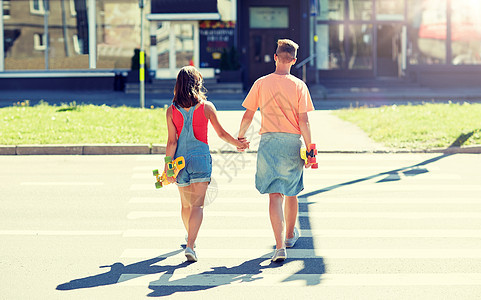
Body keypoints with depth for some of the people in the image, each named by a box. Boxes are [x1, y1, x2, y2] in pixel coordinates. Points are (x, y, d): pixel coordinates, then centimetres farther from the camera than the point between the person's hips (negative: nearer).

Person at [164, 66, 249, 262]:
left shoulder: (171, 111, -2)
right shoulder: (207, 107, -4)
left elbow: (172, 142, -5)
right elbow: (221, 133, 5)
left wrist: (168, 167, -2)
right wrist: (237, 144, 22)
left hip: (180, 159, 2)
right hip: (200, 158, -2)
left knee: (186, 204, 19)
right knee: (197, 205, -5)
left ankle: (190, 237, 39)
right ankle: (190, 245, -20)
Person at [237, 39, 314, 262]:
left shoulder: (261, 83, -1)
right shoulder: (299, 86, -3)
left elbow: (248, 115, 3)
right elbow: (304, 121, -6)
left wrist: (240, 136, 19)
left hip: (268, 142, -1)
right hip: (292, 142, 1)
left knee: (275, 195, -3)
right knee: (291, 193, 19)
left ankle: (280, 246, -15)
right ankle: (290, 235, 40)